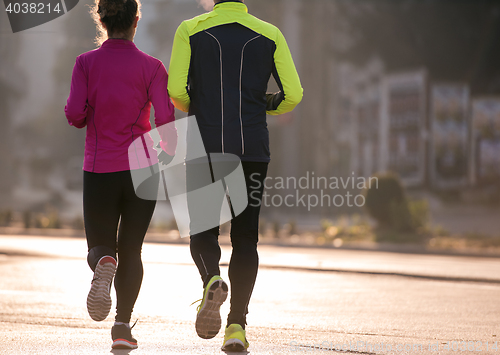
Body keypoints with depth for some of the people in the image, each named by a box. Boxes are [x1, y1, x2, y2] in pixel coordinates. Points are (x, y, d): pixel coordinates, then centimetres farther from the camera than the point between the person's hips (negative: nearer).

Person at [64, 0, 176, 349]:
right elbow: (165, 120, -10)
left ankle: (104, 264, -24)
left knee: (100, 246, 13)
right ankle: (123, 325, 0)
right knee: (131, 249, 13)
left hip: (99, 169, 0)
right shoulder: (152, 67, -2)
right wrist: (169, 152, 9)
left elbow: (75, 114, -11)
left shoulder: (86, 63, -1)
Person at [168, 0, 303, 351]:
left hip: (206, 146, -1)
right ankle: (237, 325, 1)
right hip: (253, 148, 1)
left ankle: (212, 280, -24)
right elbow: (293, 94, -1)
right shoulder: (270, 34, 5)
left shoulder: (191, 30, 1)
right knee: (245, 236, 9)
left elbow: (176, 90, -7)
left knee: (203, 230, 9)